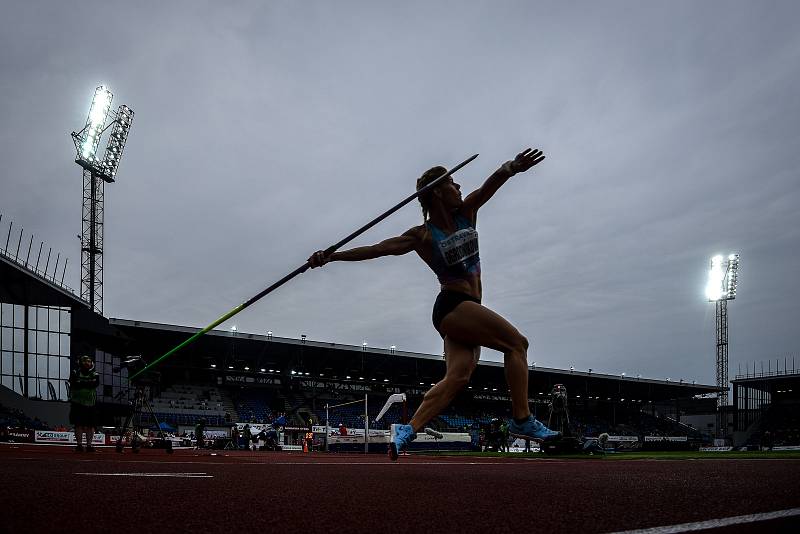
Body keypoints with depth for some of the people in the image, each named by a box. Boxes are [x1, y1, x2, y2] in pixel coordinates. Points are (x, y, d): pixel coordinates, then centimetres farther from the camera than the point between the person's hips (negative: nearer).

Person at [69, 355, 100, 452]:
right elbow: (74, 384, -5)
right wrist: (88, 384, -7)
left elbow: (95, 384, -7)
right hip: (77, 403, -1)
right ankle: (79, 445, 3)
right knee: (78, 425, -3)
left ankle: (89, 445, 4)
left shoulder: (95, 375, 9)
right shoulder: (75, 373, 7)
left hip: (90, 404, 1)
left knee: (90, 425, -2)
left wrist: (81, 383, -8)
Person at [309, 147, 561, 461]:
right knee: (516, 343, -12)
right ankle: (522, 420, -13)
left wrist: (509, 169, -33)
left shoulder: (466, 213, 8)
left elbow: (488, 187, -11)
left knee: (457, 377, -5)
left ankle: (408, 430, -8)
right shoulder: (422, 236, -7)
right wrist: (331, 256, -19)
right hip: (453, 306, -7)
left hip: (467, 311, 7)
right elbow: (377, 249, -11)